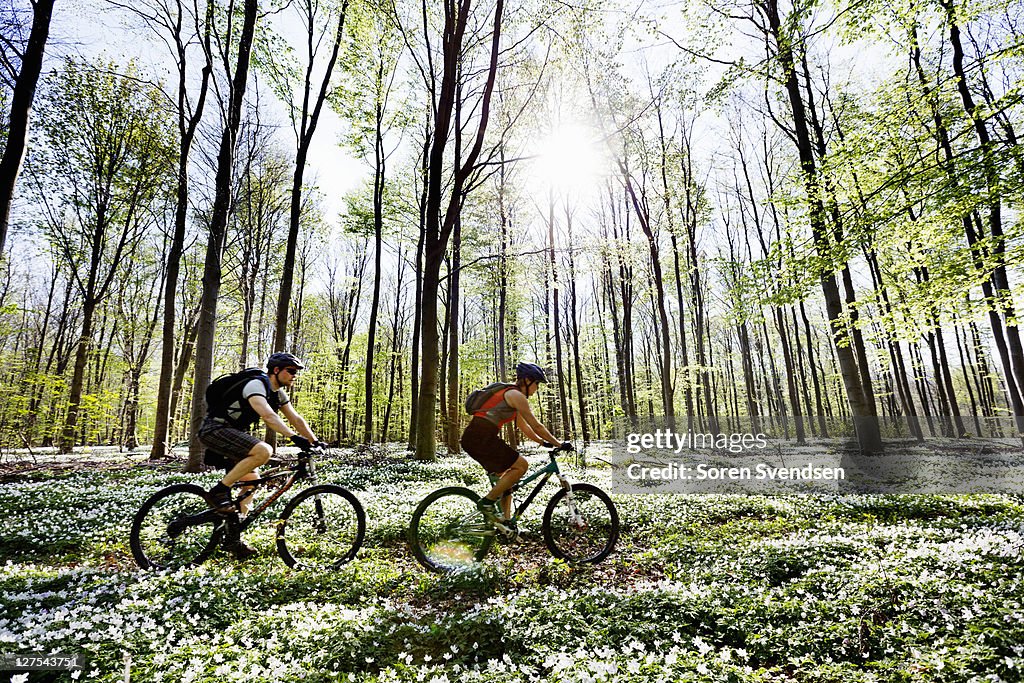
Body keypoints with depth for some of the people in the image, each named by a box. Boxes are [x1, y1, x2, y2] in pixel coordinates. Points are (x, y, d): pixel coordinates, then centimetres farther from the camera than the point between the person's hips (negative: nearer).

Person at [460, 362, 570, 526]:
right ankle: (487, 502, 0)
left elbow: (524, 427, 30)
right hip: (481, 437, -10)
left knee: (506, 475, 18)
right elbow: (536, 426, -6)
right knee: (521, 465, -4)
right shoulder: (516, 395, -6)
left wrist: (544, 442, 28)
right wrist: (559, 444, 2)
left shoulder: (509, 394, 24)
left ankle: (506, 520, 19)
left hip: (472, 437, 10)